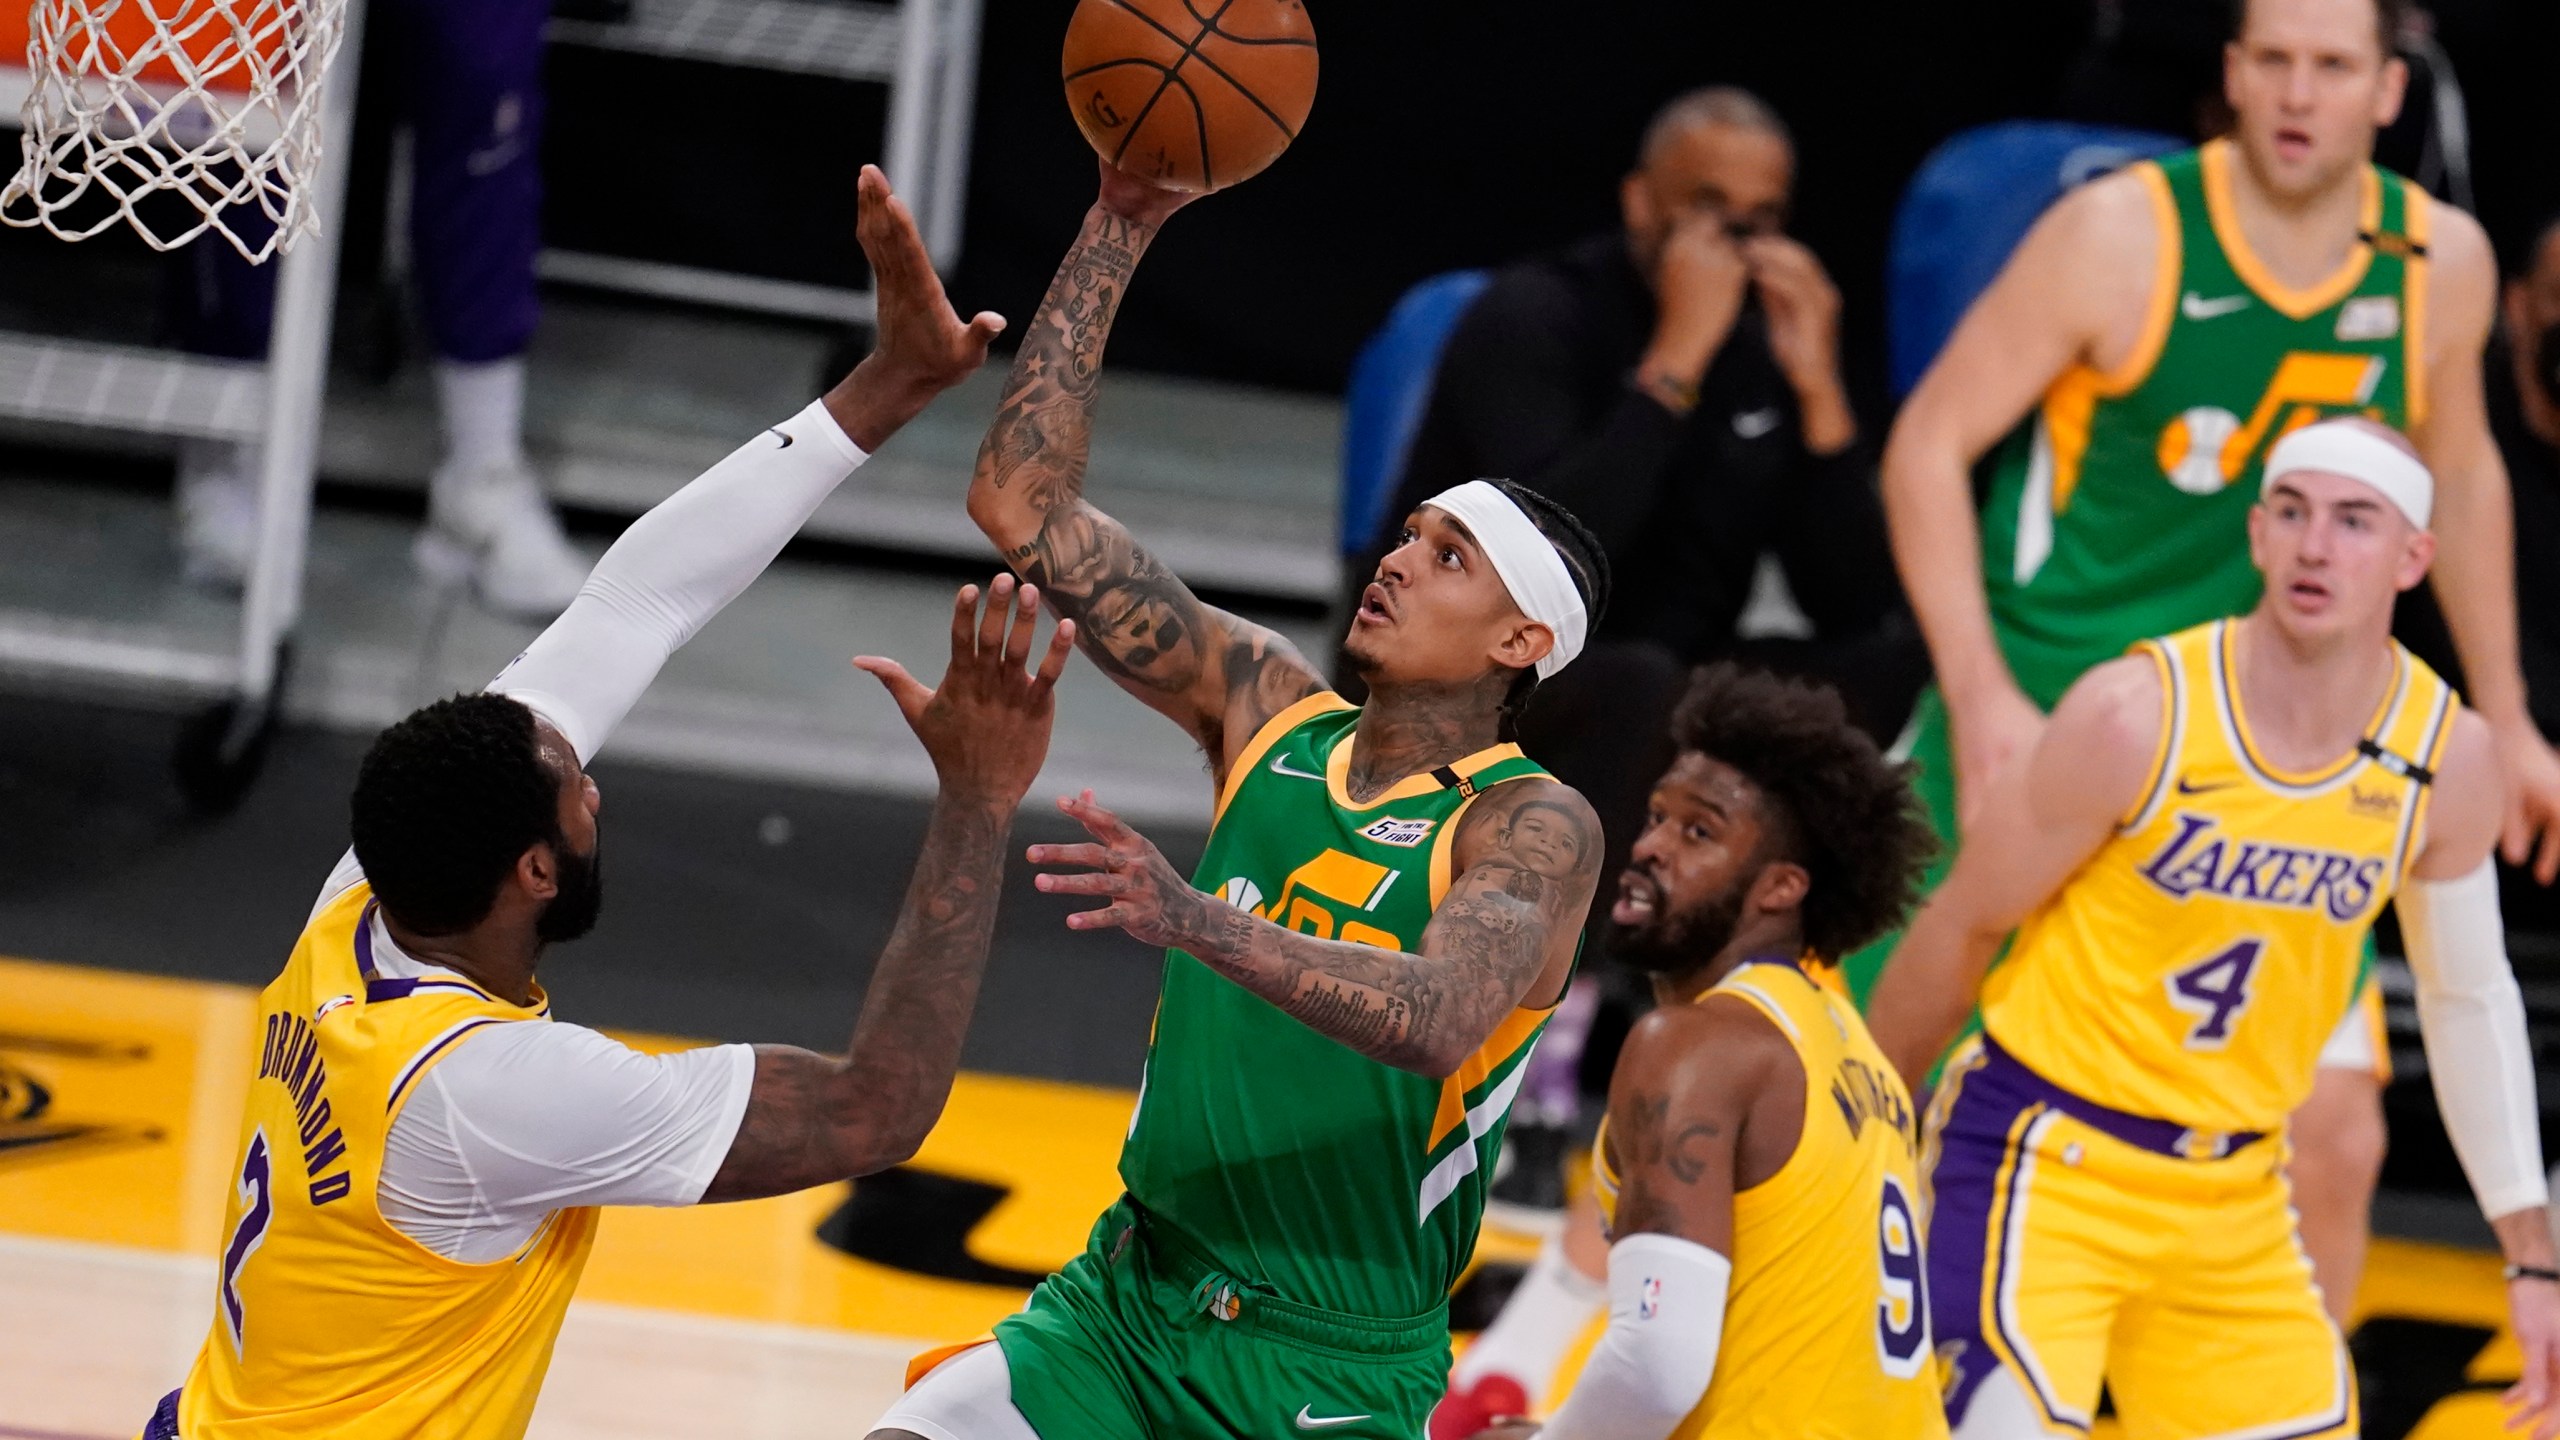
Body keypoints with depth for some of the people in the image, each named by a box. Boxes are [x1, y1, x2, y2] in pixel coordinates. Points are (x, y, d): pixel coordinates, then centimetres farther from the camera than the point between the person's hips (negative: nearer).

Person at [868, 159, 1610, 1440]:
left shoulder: (1534, 828, -11)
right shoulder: (1268, 709, 5)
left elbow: (1439, 1021, -32)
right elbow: (1024, 502, 4)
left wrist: (1198, 920, -45)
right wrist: (1119, 229, -3)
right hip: (1124, 1303, 5)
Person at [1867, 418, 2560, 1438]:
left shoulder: (2447, 757, -4)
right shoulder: (2138, 715, -18)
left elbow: (2470, 999, 11)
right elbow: (1963, 929, -6)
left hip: (2235, 1199, 5)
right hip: (2045, 1163, -5)